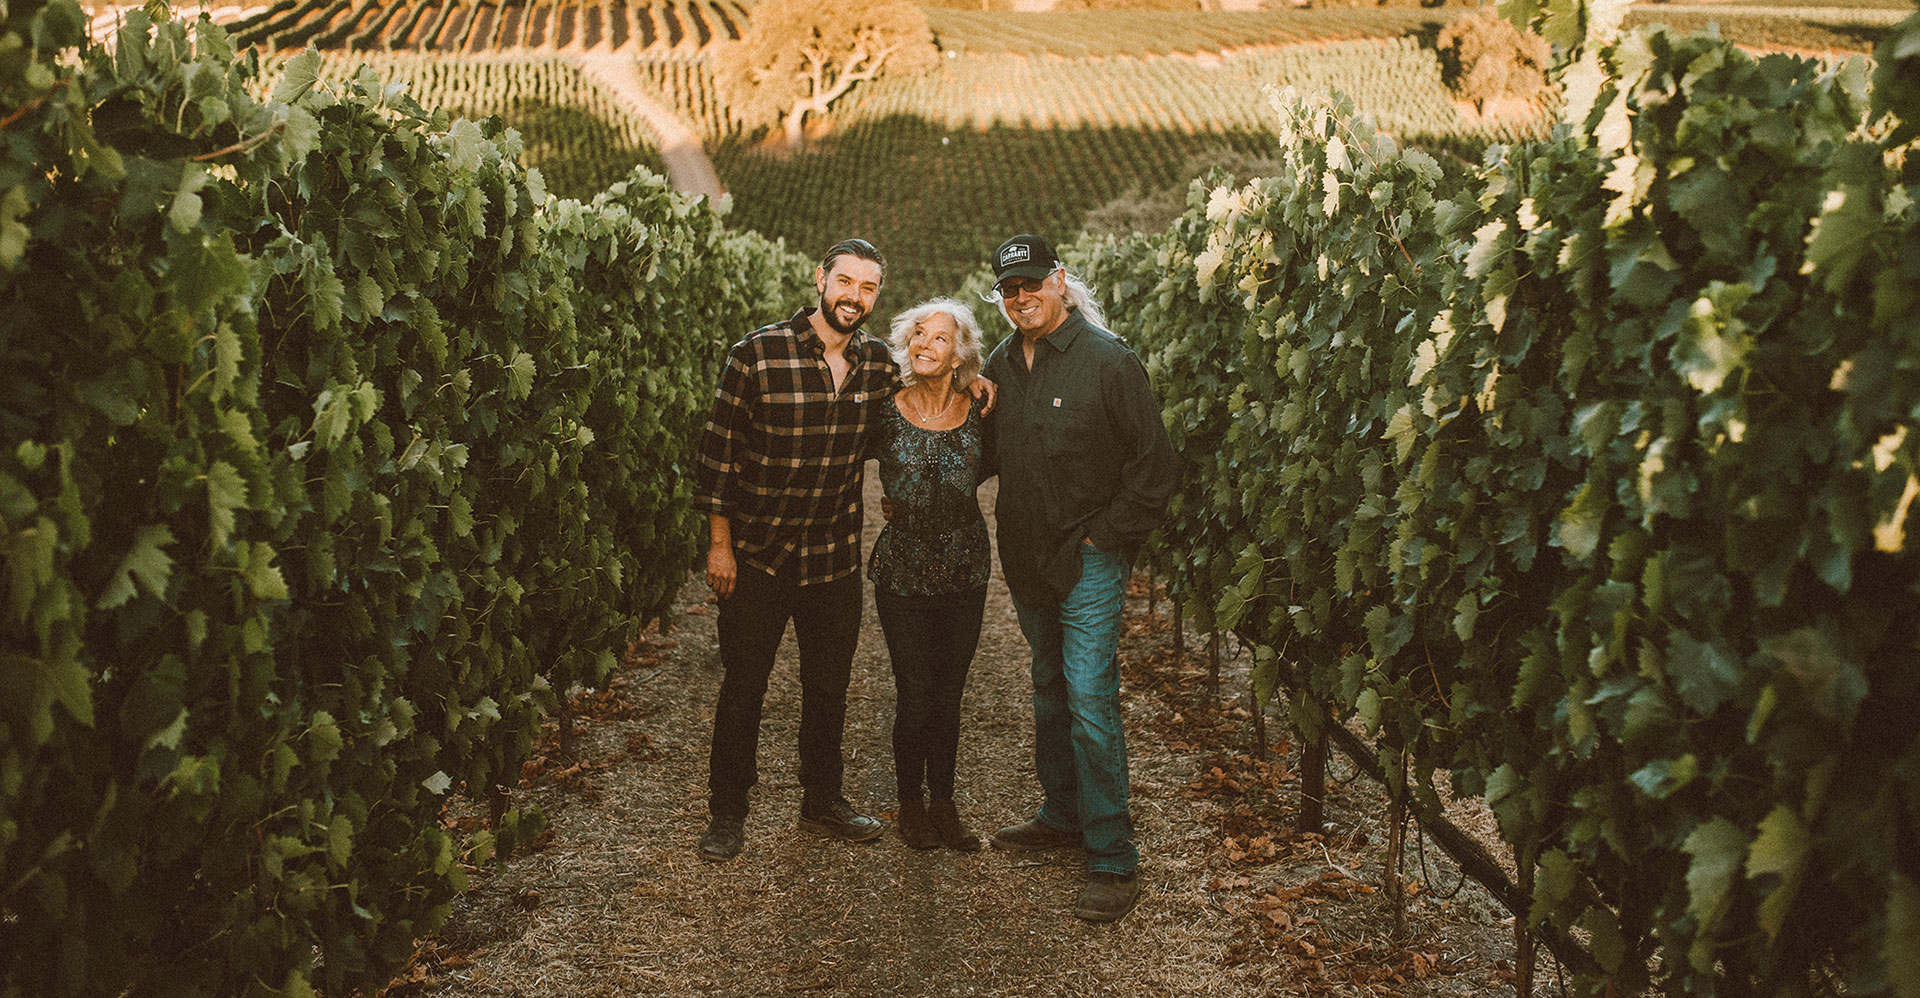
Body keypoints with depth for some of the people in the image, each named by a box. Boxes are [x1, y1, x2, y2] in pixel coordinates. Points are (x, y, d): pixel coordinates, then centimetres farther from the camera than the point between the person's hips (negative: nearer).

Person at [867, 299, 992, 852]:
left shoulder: (978, 414, -3)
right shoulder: (887, 413, -9)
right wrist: (903, 507, 4)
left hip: (964, 573, 2)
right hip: (903, 573, -2)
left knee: (948, 695, 11)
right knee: (915, 697, 2)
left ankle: (943, 802, 27)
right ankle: (911, 803, 23)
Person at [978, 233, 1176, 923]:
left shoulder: (1107, 360, -11)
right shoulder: (1002, 365, 8)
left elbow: (1153, 462, -10)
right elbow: (987, 454, 22)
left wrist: (1106, 536, -12)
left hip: (1089, 561, -7)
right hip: (1028, 560, 7)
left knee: (1090, 701, -11)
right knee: (1049, 692, 18)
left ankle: (1113, 860, -5)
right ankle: (1062, 815, 34)